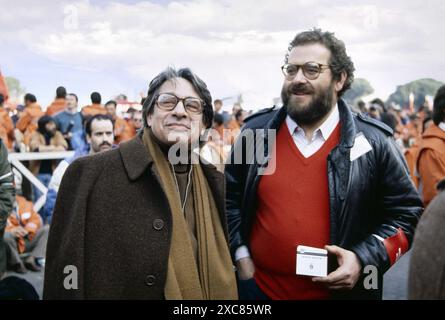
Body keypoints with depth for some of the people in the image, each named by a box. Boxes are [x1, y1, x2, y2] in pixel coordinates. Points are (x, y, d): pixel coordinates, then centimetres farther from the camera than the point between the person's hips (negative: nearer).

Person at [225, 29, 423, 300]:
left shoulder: (374, 142, -8)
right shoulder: (257, 130, -3)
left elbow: (406, 212, -2)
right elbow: (229, 195, 7)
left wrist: (364, 258, -14)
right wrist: (240, 254, 0)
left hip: (341, 290, -1)